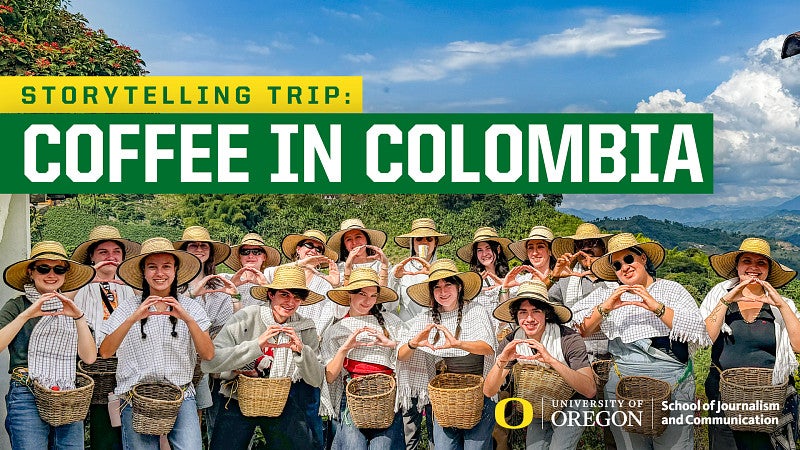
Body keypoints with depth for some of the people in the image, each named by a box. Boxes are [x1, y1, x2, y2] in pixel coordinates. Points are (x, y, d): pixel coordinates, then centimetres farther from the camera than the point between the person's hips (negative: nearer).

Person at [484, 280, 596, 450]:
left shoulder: (569, 339, -25)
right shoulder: (510, 343, -14)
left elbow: (590, 390, -34)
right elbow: (488, 391, -17)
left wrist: (551, 361, -45)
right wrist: (501, 361, -36)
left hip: (570, 406, -3)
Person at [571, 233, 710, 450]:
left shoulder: (671, 289, 6)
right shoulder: (607, 295, 11)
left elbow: (698, 331, -8)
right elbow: (578, 331, 3)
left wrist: (658, 308, -16)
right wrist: (604, 309, -11)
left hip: (674, 387, -1)